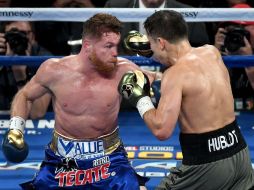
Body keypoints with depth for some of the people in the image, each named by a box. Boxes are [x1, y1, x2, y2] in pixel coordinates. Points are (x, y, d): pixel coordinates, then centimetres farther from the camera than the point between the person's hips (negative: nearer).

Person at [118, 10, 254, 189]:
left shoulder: (175, 74, -17)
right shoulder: (213, 52, 3)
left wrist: (140, 98, -9)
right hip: (239, 153, 7)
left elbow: (161, 130, -23)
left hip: (206, 164, -6)